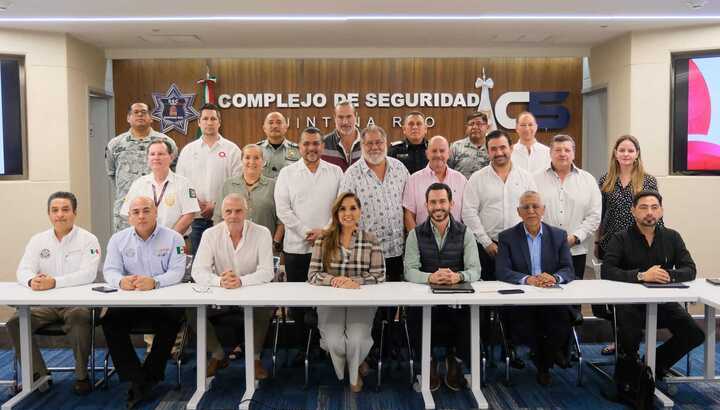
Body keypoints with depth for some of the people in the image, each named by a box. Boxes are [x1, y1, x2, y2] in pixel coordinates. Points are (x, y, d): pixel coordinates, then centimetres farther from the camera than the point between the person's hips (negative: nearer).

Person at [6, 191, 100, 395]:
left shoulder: (88, 239, -4)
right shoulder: (38, 240, 10)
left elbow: (88, 274, -17)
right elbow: (23, 270, 1)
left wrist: (54, 282, -31)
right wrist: (32, 280, -25)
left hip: (77, 301, -5)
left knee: (79, 318, -34)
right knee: (15, 322, -17)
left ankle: (82, 376, -14)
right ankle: (38, 373, 2)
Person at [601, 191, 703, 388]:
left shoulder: (672, 237, 11)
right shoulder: (621, 239, 0)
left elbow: (690, 270, 2)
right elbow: (607, 271, -13)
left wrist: (669, 275, -19)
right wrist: (641, 276, -24)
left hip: (663, 301, 4)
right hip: (630, 302, -4)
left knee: (695, 334, -16)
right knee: (629, 336, -30)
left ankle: (655, 366, 11)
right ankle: (626, 378, 3)